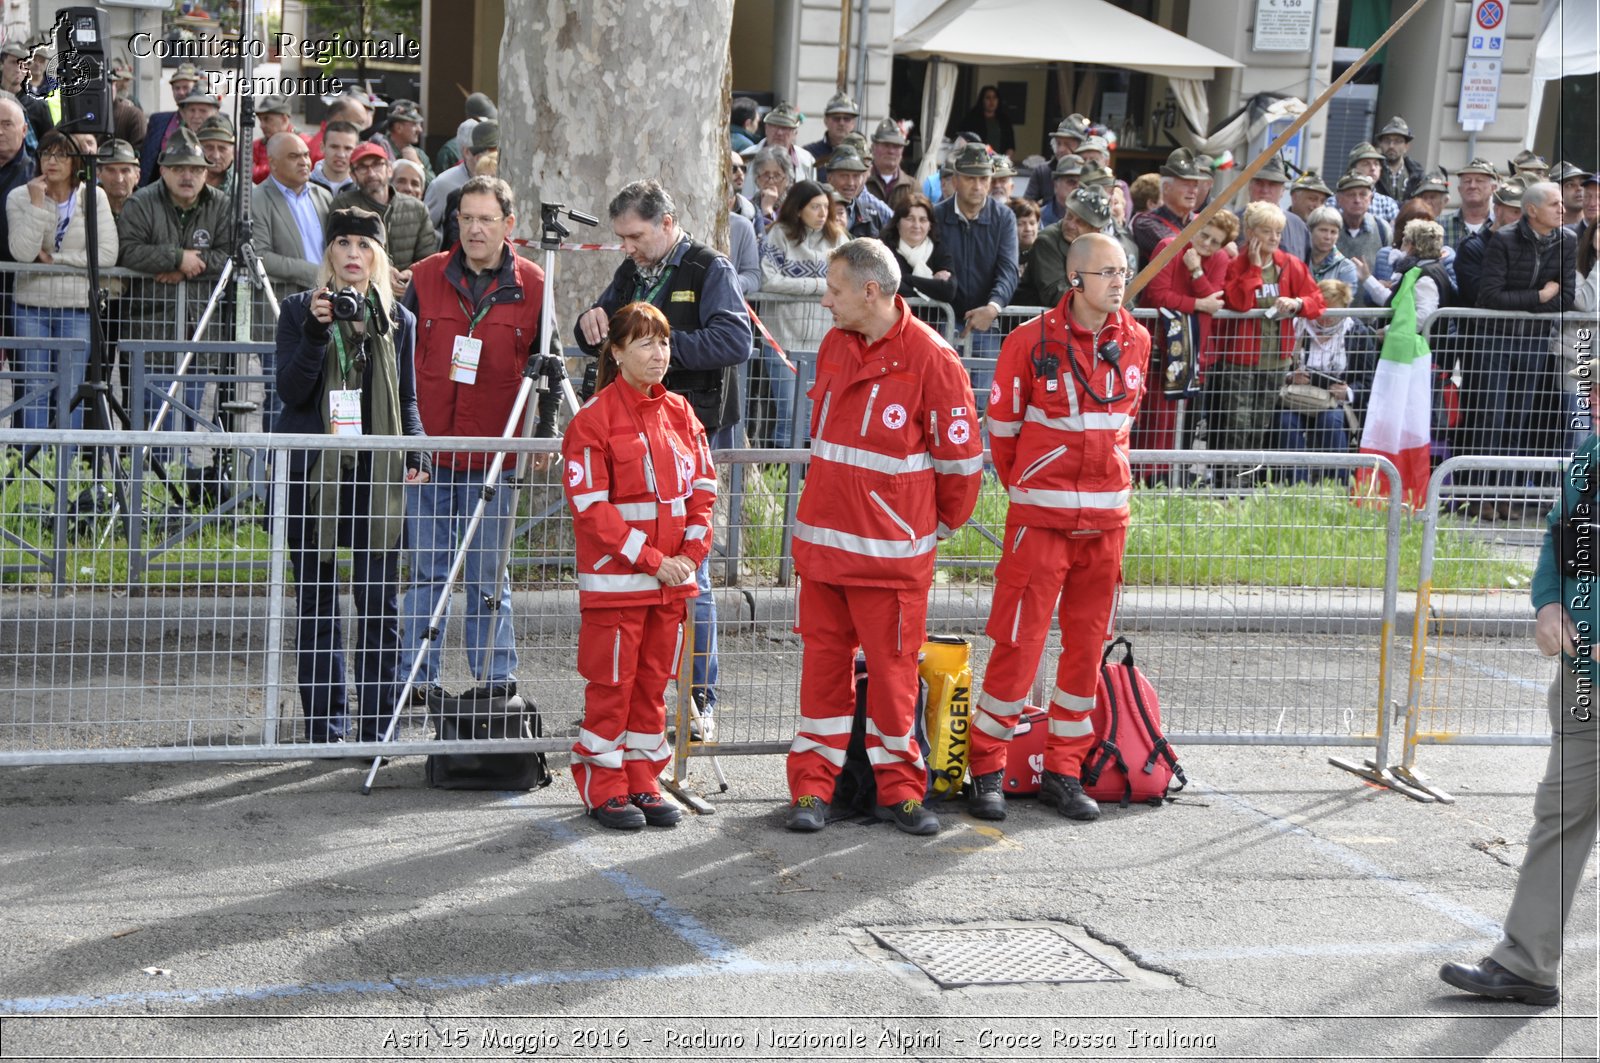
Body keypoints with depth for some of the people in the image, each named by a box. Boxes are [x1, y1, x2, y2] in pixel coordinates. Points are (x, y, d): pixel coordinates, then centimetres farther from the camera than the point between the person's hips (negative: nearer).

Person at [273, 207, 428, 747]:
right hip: (313, 471, -1)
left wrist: (415, 454, 1)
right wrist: (317, 331, -17)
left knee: (380, 601, -1)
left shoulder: (398, 320, 11)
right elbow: (290, 390, -5)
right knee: (318, 601, 3)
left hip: (377, 473, 1)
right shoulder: (299, 311, 5)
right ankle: (326, 723, 10)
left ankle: (377, 722, 6)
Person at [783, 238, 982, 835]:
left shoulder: (931, 360, -12)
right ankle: (812, 786, 15)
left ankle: (898, 788, 15)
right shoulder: (834, 346, 9)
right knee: (824, 660, 8)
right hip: (822, 539, 5)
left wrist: (937, 526, 5)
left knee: (892, 667, 2)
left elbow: (960, 456, -6)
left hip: (891, 550, -5)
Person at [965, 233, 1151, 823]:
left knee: (1087, 646, 9)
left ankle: (1063, 772, 20)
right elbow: (1002, 425, 1)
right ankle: (986, 769, 9)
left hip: (1107, 518, 5)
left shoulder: (1136, 341, 5)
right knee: (1018, 645, -5)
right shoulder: (1032, 340, -9)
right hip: (1041, 519, -5)